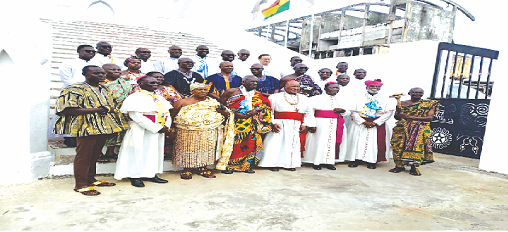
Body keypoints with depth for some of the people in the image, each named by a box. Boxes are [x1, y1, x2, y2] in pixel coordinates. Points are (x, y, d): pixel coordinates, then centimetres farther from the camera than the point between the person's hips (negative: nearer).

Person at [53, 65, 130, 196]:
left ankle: (90, 179, 27)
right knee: (83, 156, -2)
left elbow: (110, 104, 34)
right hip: (87, 128, -7)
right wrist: (98, 110, -20)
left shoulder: (104, 89, 18)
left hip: (104, 127, 8)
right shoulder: (75, 89, -7)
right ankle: (81, 185, 7)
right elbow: (68, 109, -18)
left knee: (95, 155, 15)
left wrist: (112, 106, 6)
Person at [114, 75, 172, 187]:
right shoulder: (136, 97, -11)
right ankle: (135, 176, 10)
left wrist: (166, 126, -6)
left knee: (155, 151, 11)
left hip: (159, 131, 8)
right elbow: (136, 116, -20)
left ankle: (150, 174, 23)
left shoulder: (159, 98, 13)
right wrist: (156, 128, -20)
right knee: (139, 152, -1)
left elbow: (167, 113, 14)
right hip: (141, 131, -8)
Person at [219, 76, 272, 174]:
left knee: (251, 143, -1)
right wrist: (235, 113, -13)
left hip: (251, 124, 4)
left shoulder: (258, 95, 14)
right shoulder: (232, 92, 2)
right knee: (233, 143, -8)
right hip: (234, 122, -4)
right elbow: (220, 104, -3)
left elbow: (266, 106, 10)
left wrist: (256, 111, -9)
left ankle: (246, 166, 11)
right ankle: (228, 166, 2)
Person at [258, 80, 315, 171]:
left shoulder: (305, 99, 14)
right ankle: (273, 164, 6)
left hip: (296, 127, 3)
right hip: (279, 125, -3)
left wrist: (305, 125, 1)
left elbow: (309, 113, 14)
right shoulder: (275, 97, 4)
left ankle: (290, 164, 14)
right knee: (276, 143, -4)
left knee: (293, 144, 3)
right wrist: (272, 123, -12)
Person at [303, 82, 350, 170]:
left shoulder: (342, 100, 16)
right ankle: (316, 162, 4)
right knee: (320, 142, -5)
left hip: (337, 125, 4)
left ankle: (329, 161, 9)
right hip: (321, 124, -4)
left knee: (334, 142, 0)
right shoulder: (316, 98, 3)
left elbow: (348, 113, 17)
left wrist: (343, 111, -6)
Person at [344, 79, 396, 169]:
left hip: (377, 124, 1)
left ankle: (372, 161, 8)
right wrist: (364, 122, -13)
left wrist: (375, 123, -12)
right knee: (357, 141, -1)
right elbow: (353, 112, -2)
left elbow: (389, 112, -2)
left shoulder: (385, 99, 8)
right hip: (359, 124, 0)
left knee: (374, 142, -1)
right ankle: (354, 160, 7)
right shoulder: (358, 97, 6)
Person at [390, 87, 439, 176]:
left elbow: (430, 117, -6)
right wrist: (399, 112, -16)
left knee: (417, 146, -11)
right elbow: (396, 117, 9)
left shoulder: (429, 104, 5)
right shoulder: (403, 103, 9)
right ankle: (399, 165, 4)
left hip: (420, 129, -2)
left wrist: (410, 117, -14)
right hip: (403, 128, 2)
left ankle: (414, 167, -5)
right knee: (399, 145, -4)